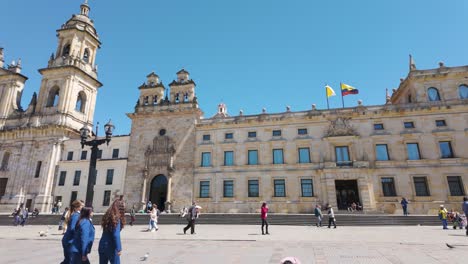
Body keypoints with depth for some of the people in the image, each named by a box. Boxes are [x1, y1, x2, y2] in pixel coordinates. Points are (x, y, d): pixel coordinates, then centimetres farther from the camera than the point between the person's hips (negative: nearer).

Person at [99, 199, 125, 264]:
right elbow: (116, 235, -19)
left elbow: (106, 233, 9)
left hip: (102, 245, 7)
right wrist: (119, 249, -15)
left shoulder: (108, 216, 6)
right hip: (111, 247, -7)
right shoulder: (116, 219, -18)